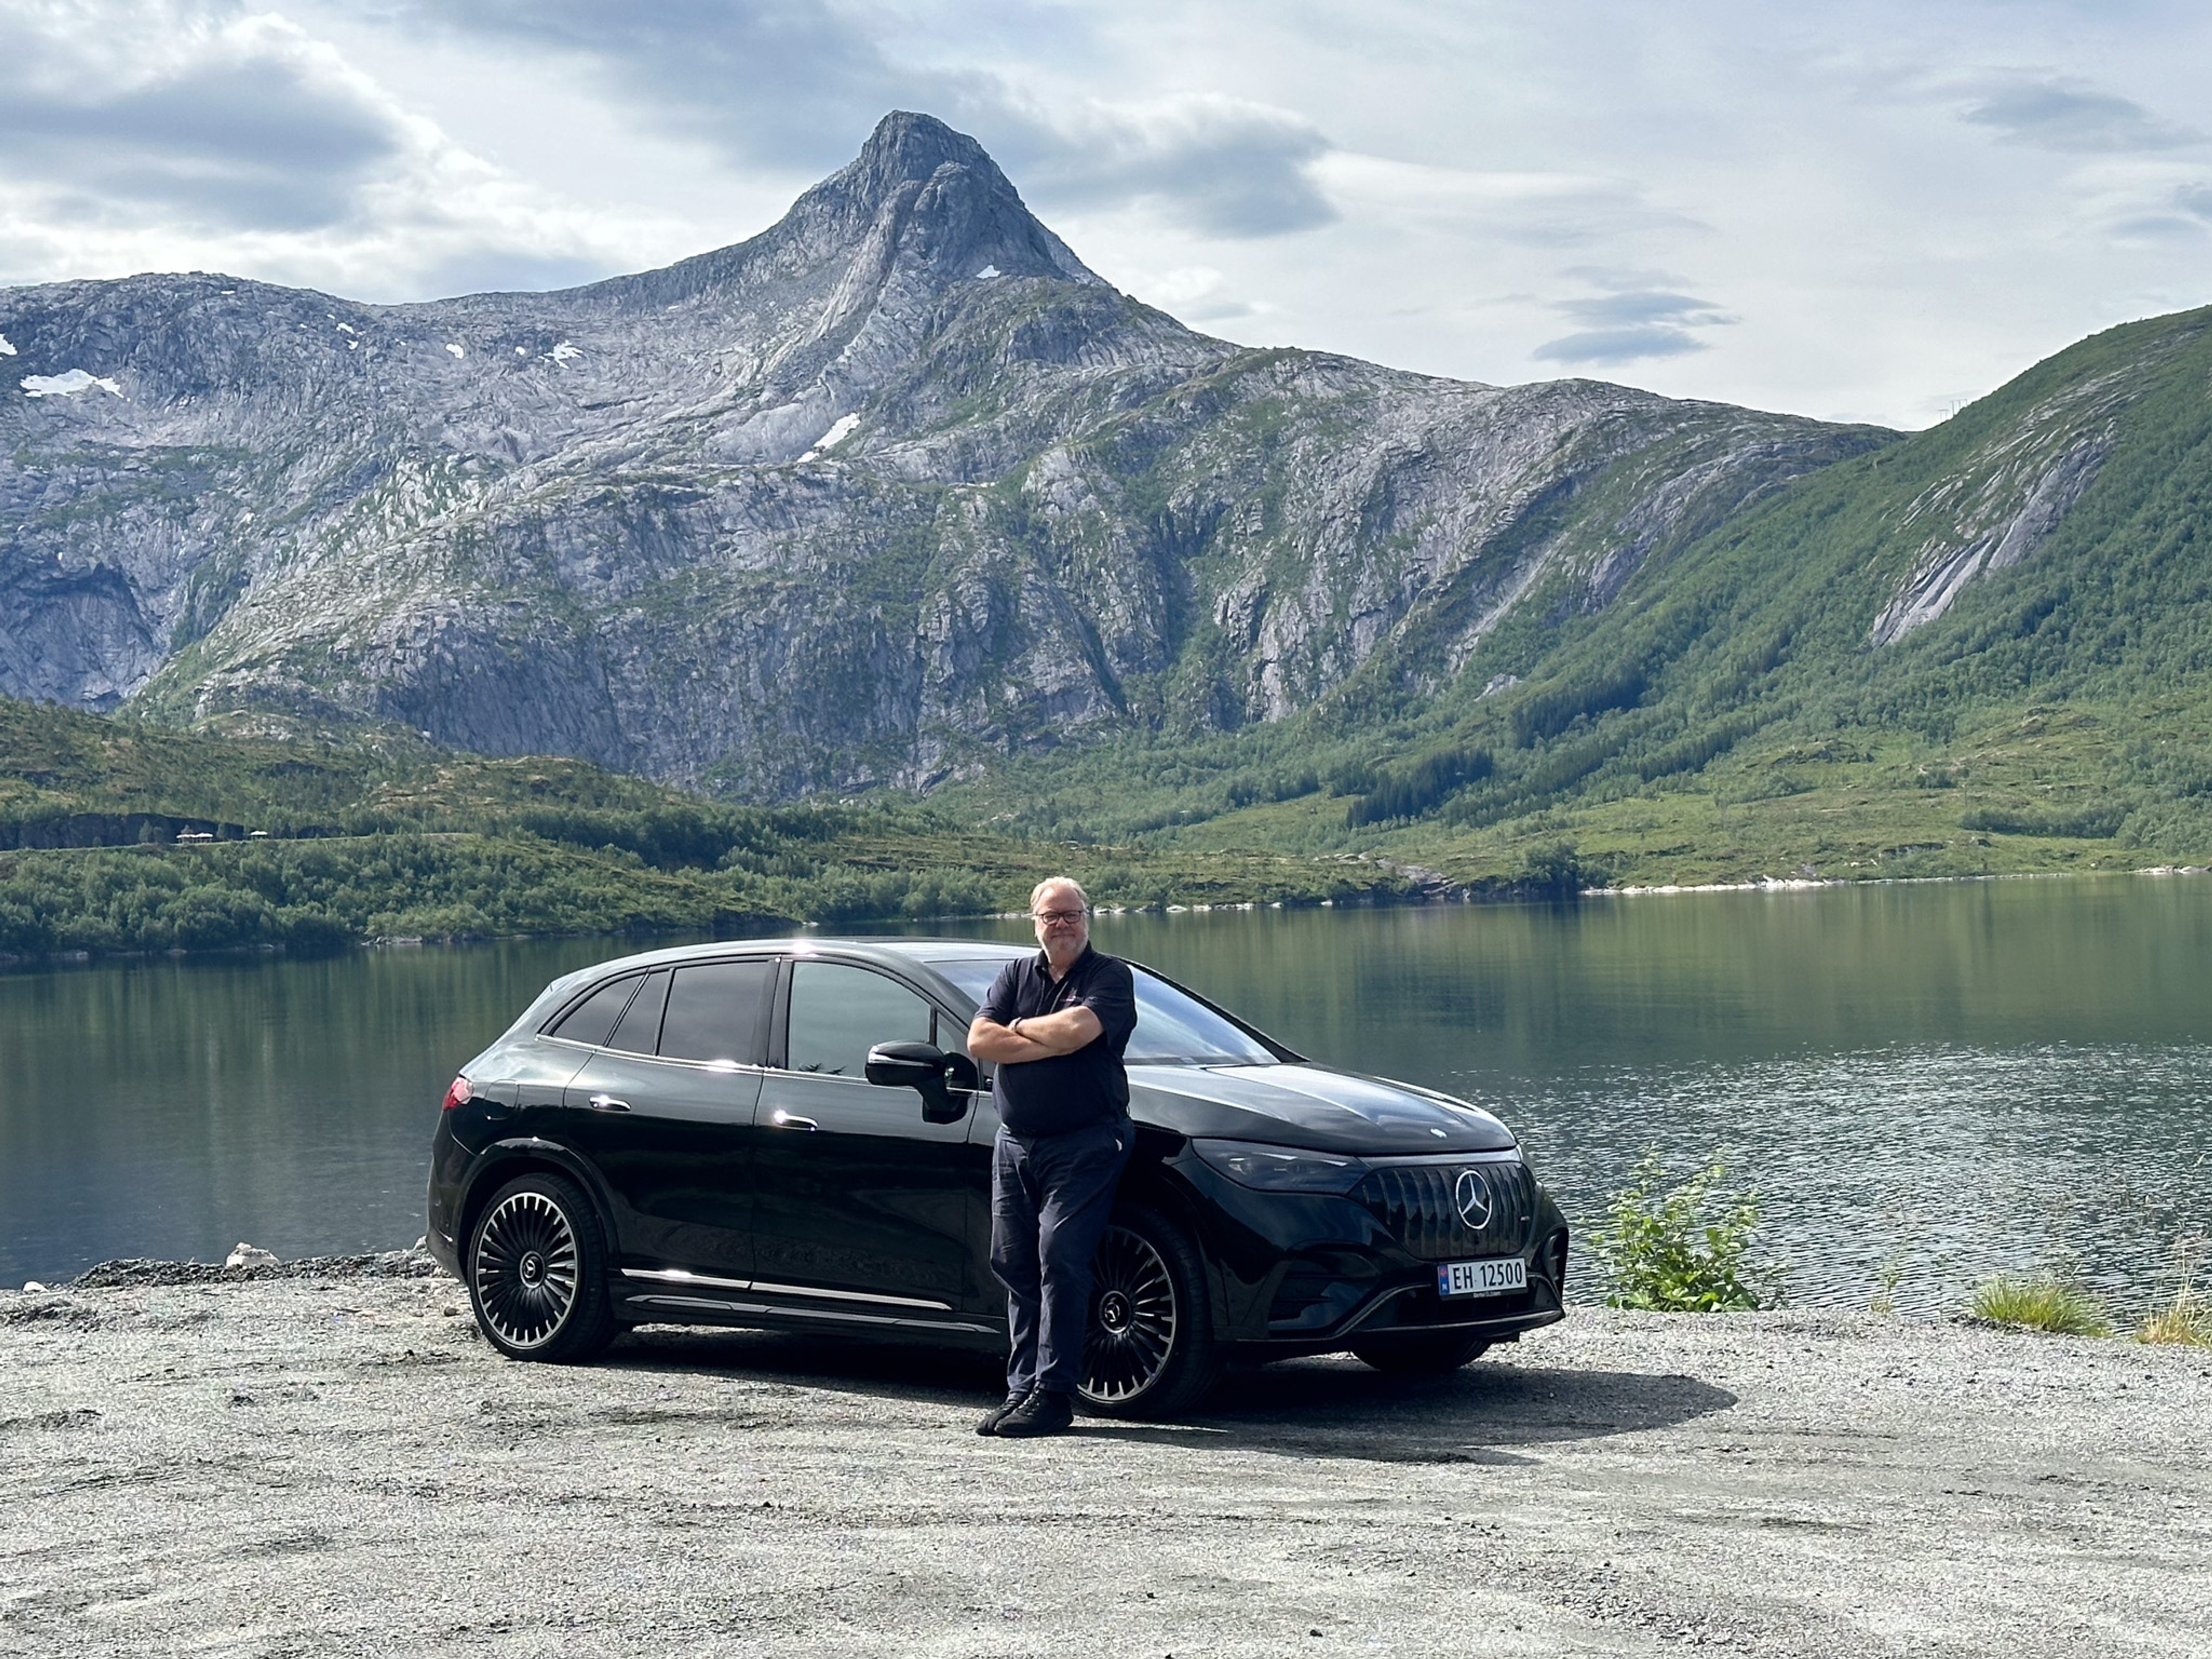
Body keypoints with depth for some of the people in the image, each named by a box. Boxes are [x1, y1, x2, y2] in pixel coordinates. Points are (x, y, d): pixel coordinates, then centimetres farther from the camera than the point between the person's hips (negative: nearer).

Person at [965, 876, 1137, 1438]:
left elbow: (1075, 1030, -20)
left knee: (1060, 1260, -13)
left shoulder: (1110, 976, 0)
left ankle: (1053, 1394, -11)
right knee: (1014, 1265, 5)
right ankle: (1022, 1388, 11)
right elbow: (979, 1040, -1)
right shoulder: (1015, 975, 15)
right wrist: (1051, 1043, -10)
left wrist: (1019, 1028, -2)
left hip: (1083, 1145, -6)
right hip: (1015, 1144, 6)